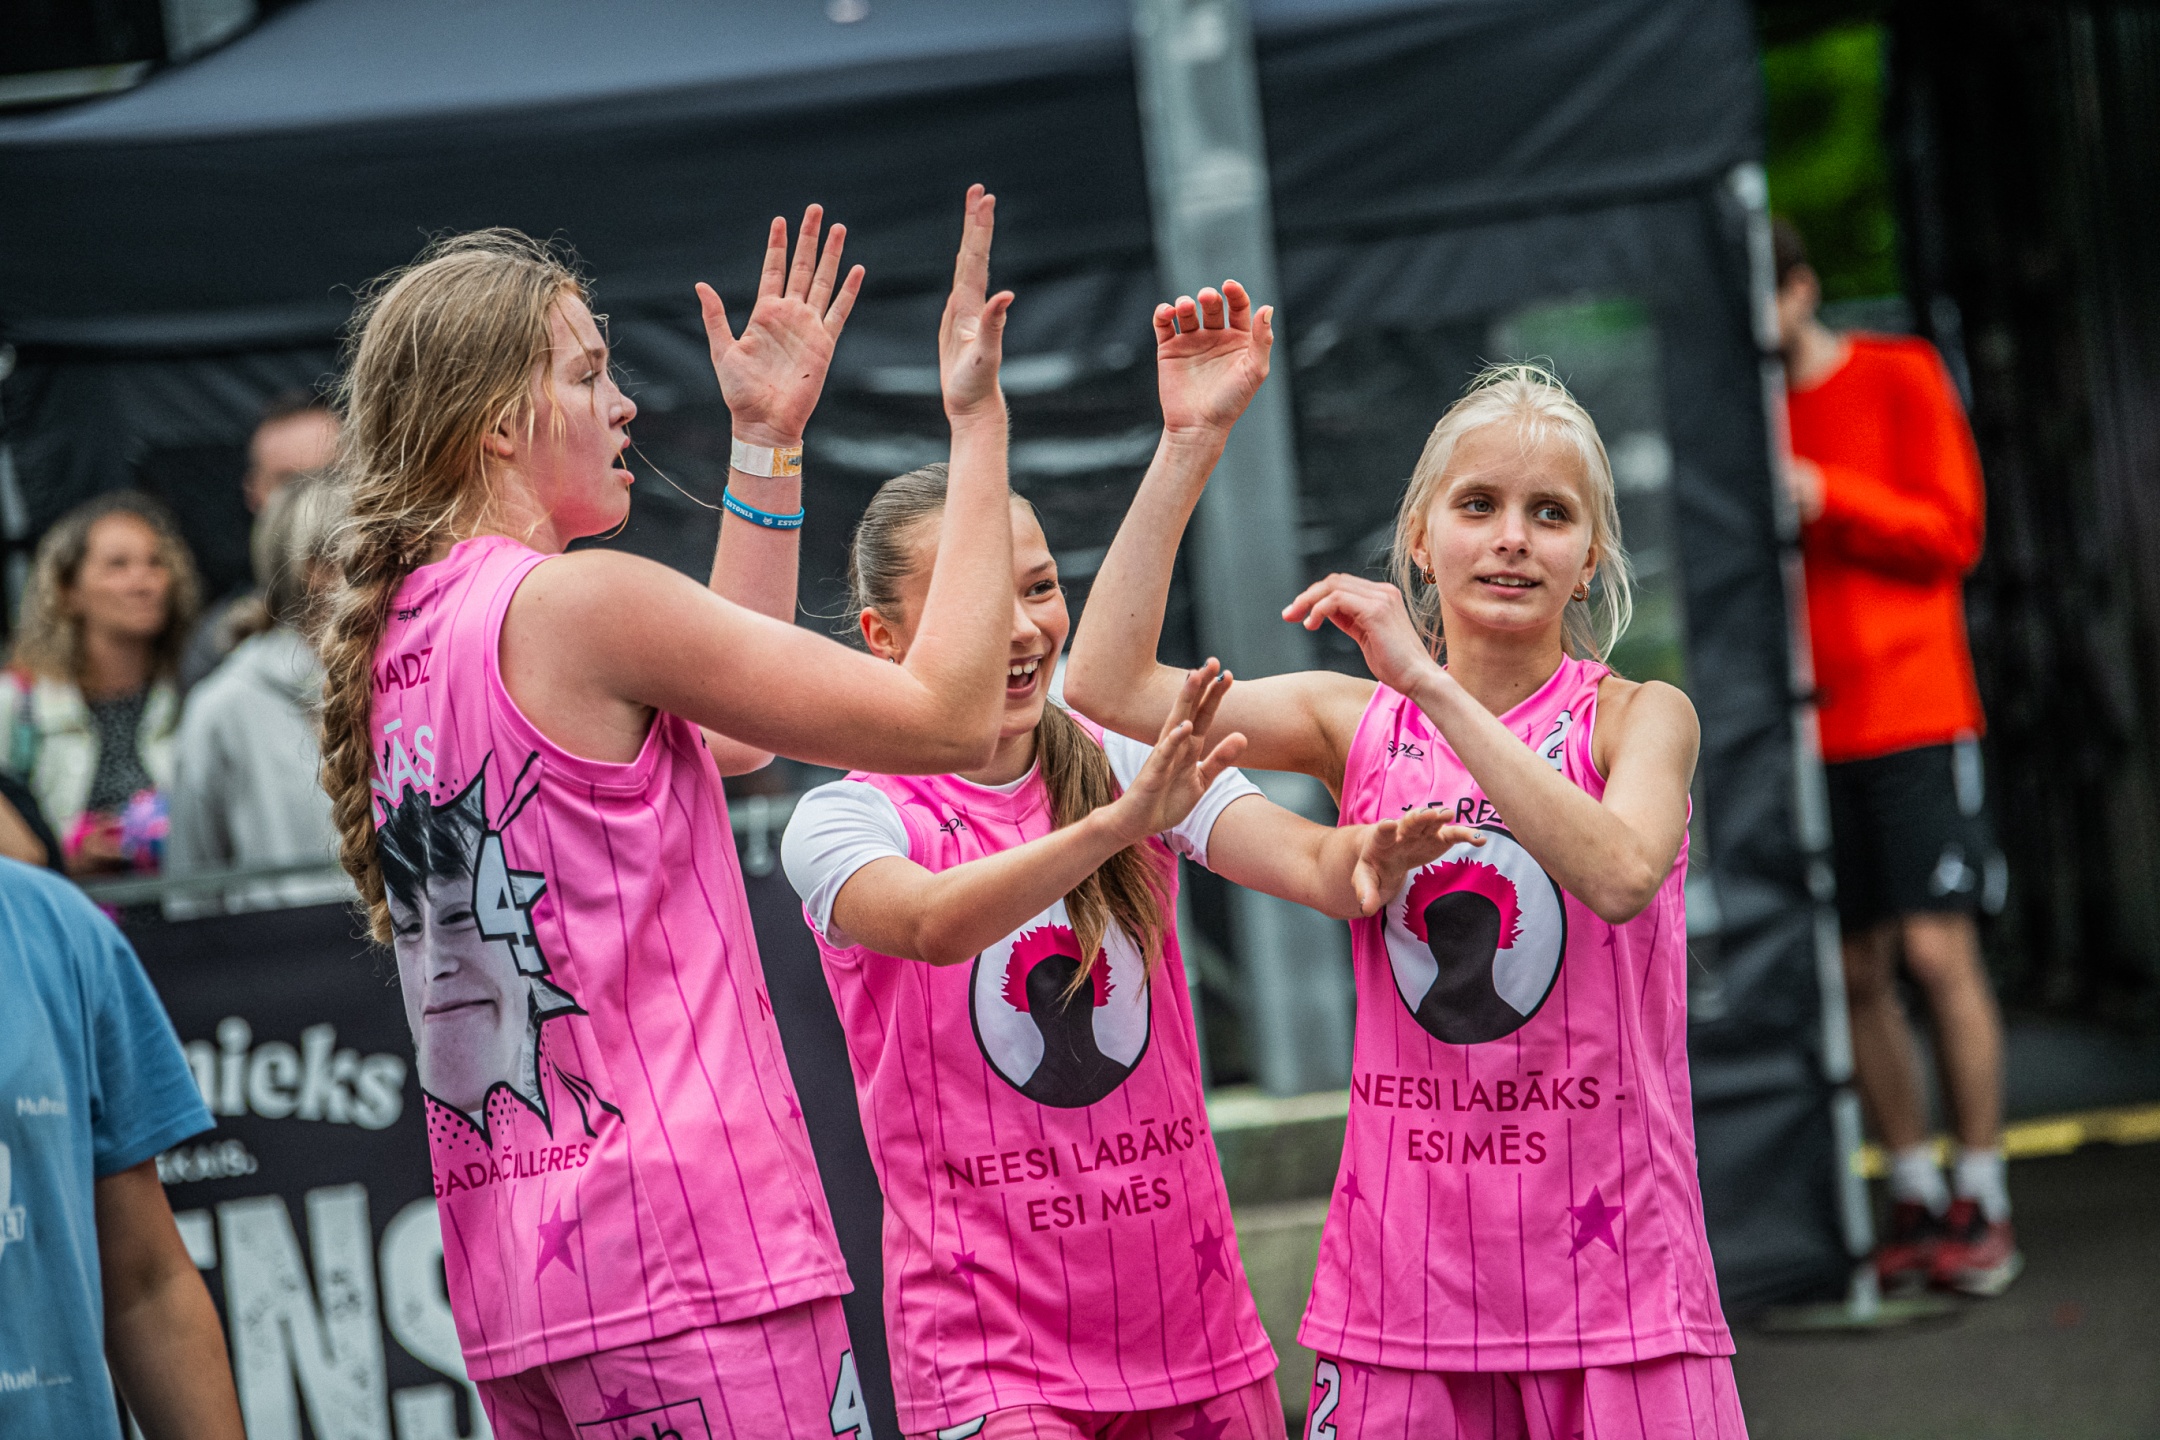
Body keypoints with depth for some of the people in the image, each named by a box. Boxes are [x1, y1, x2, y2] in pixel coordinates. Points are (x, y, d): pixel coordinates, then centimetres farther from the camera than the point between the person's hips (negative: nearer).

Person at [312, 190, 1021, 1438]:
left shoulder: (397, 639, 15)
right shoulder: (579, 603, -11)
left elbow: (728, 731, 24)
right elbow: (951, 718, -10)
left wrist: (767, 442, 25)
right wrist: (978, 417, -1)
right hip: (684, 1247, -9)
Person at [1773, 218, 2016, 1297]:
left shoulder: (1900, 379, 2)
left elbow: (1951, 534, -5)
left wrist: (1822, 494, -15)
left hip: (1913, 713, -4)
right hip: (1810, 729, 4)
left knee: (1938, 952, -8)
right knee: (1857, 973, 2)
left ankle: (1981, 1202, -2)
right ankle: (1915, 1198, 8)